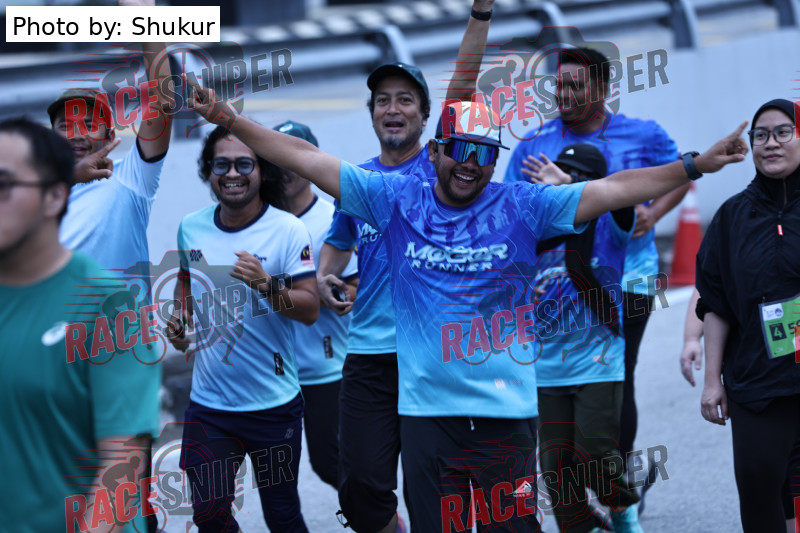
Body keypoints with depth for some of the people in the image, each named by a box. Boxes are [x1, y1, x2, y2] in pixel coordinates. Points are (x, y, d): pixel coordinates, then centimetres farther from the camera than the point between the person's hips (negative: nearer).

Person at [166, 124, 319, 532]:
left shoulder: (287, 231, -9)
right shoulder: (191, 227, 4)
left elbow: (310, 310, -13)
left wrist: (267, 286, -29)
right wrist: (180, 317, 6)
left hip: (273, 404, -3)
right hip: (208, 403, 3)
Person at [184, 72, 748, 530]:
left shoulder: (521, 206, 1)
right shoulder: (395, 198, 4)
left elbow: (613, 189, -2)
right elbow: (307, 159, 4)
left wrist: (696, 166, -8)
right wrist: (228, 120, 1)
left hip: (507, 409, -1)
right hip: (426, 407, 1)